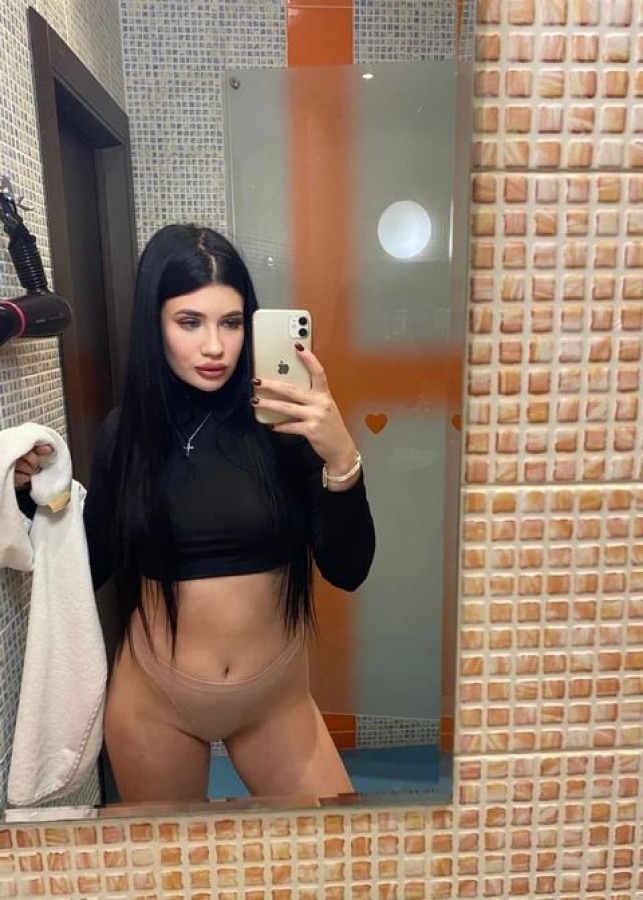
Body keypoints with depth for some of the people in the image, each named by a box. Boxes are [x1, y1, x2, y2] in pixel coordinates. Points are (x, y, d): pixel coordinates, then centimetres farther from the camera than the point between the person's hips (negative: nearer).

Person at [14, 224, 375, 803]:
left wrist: (341, 459, -31)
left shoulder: (283, 422, -14)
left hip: (277, 697, -1)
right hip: (153, 703, 2)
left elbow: (347, 570, -16)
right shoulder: (126, 431, -7)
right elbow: (89, 570, 3)